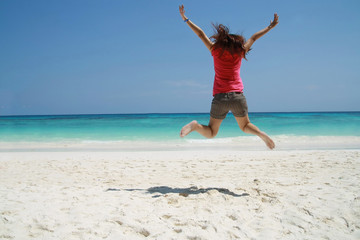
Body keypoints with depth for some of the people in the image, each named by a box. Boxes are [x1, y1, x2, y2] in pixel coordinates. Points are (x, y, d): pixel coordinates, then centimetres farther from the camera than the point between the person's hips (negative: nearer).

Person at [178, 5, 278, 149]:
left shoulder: (216, 50, 6)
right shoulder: (240, 52, 9)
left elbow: (200, 33, 13)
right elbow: (254, 38, 22)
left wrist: (185, 19, 21)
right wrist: (270, 27, 36)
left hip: (220, 97, 0)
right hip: (238, 96, 1)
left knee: (211, 133, 8)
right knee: (244, 126, 21)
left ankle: (195, 125, -23)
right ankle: (261, 134, -10)